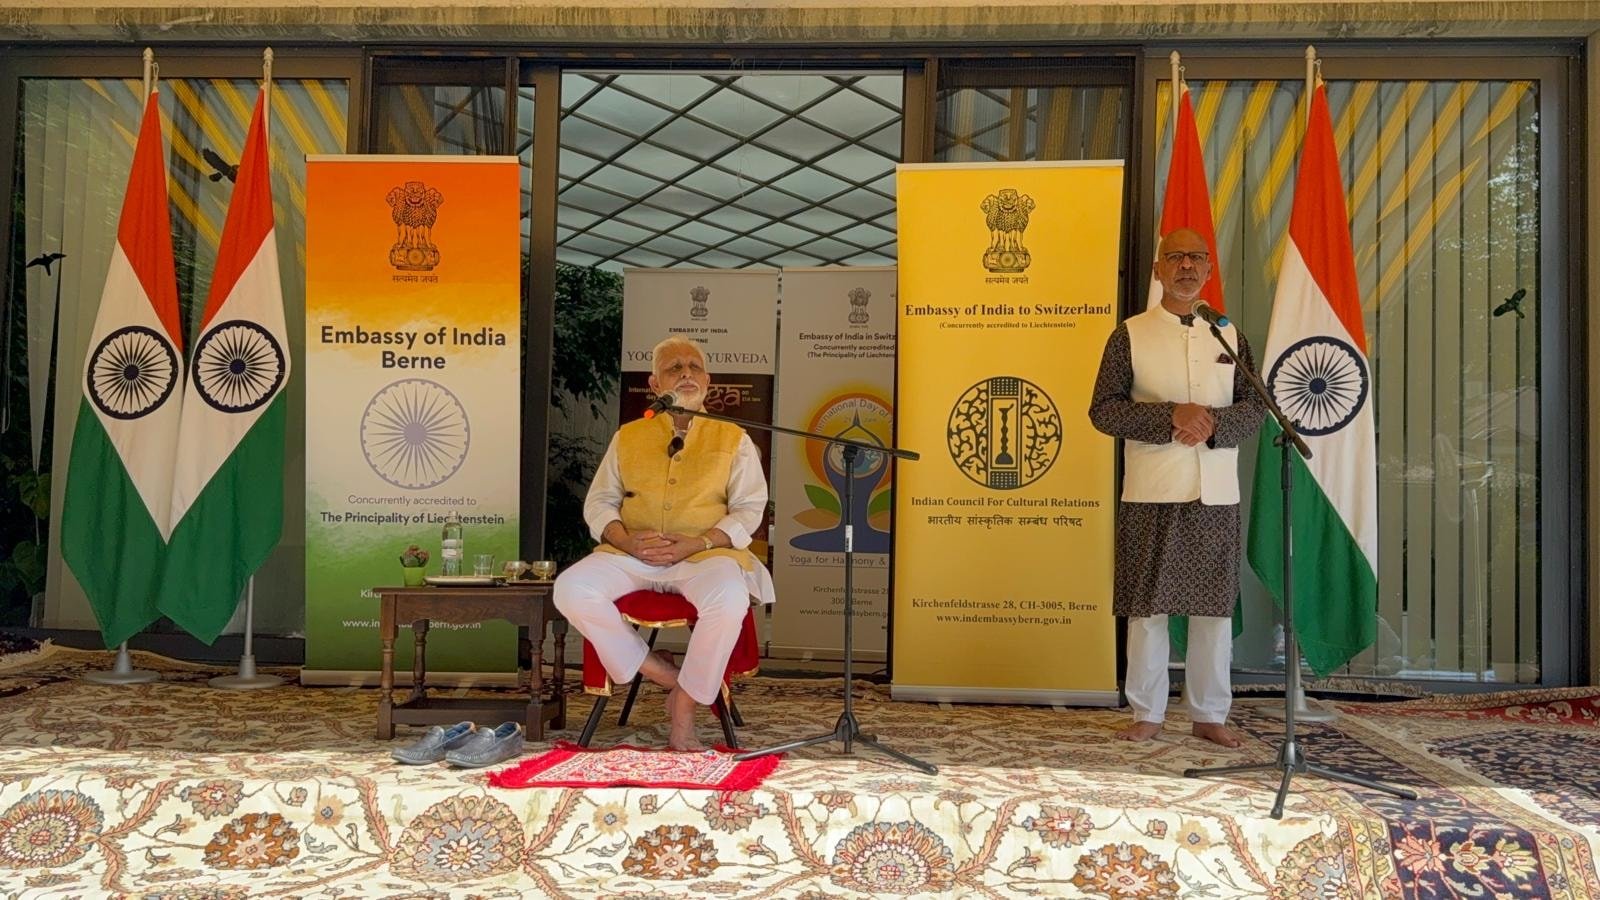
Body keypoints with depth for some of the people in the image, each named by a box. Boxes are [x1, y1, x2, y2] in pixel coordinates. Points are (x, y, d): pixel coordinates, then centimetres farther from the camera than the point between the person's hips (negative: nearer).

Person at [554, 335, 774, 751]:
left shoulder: (733, 439, 10)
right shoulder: (628, 436, 16)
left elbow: (749, 510, 3)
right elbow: (599, 501, 13)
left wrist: (697, 543, -13)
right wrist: (627, 540, -9)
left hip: (705, 554, -2)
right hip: (631, 555, 3)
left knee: (729, 598, -37)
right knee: (571, 589, -26)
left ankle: (684, 708, -16)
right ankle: (661, 673, -10)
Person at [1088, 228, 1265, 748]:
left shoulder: (1230, 336, 12)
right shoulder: (1130, 335, 2)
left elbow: (1255, 407, 8)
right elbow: (1103, 409, -6)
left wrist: (1212, 424, -13)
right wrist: (1171, 416, -18)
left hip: (1216, 492, 3)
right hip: (1151, 493, -3)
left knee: (1215, 607, 6)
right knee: (1148, 607, 2)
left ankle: (1210, 715, 19)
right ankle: (1147, 715, 15)